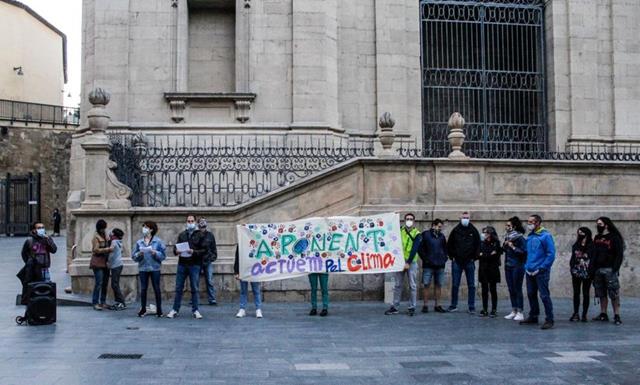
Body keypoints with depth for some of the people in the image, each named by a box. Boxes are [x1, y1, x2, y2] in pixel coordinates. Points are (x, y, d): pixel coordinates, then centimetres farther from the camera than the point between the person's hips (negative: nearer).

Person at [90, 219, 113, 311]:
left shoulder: (105, 236, 16)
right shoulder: (96, 237, -6)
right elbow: (96, 250, -14)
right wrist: (108, 249, -18)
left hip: (105, 262, 7)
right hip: (98, 263, -7)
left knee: (105, 283, 7)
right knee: (98, 283, -10)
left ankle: (103, 302, 14)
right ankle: (95, 303, -6)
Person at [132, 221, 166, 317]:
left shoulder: (158, 241, -2)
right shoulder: (139, 242, 5)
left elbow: (163, 255, -4)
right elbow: (133, 256, 5)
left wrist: (155, 253, -20)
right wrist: (139, 254, -14)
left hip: (155, 268, -2)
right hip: (143, 268, 2)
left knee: (157, 289, 2)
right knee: (143, 289, 5)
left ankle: (159, 310, 9)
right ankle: (143, 309, 16)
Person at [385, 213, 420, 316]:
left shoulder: (416, 233, 0)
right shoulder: (399, 231, 10)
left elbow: (414, 249, -9)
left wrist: (408, 262, -17)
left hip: (411, 262, -3)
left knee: (412, 285, -1)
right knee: (398, 285, 5)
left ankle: (412, 307, 5)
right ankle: (395, 307, 9)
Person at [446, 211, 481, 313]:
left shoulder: (473, 231, 4)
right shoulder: (455, 230, 4)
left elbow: (478, 245, 8)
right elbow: (449, 245, 10)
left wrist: (474, 257, 0)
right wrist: (452, 256, 3)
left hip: (469, 262, 0)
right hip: (457, 262, 0)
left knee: (471, 285, 2)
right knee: (455, 285, 3)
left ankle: (472, 307, 7)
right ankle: (453, 306, 12)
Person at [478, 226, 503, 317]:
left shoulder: (496, 243, -3)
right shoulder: (482, 243, 8)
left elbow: (496, 256, -10)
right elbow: (478, 254, 1)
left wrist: (483, 255, -9)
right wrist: (489, 255, -9)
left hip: (493, 270, -3)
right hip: (483, 269, 3)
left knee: (493, 290, 2)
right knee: (484, 290, 5)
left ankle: (493, 310, 7)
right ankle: (484, 309, 10)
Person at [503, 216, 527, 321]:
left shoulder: (520, 238, -11)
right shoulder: (507, 237, 11)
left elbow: (523, 252, -18)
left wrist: (513, 247, -17)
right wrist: (505, 245, 2)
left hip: (517, 267, -8)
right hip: (508, 266, 8)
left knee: (517, 290, -4)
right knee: (511, 290, 11)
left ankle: (520, 313, 1)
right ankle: (514, 311, 18)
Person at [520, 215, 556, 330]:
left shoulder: (545, 236, -10)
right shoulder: (530, 236, 12)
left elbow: (551, 254, -13)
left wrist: (541, 268, -15)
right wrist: (526, 266, 10)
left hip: (541, 272, -8)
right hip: (530, 271, 8)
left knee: (544, 295, -7)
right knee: (531, 294, 14)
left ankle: (549, 320, -1)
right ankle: (533, 317, 27)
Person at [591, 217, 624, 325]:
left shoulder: (614, 237, -3)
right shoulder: (596, 238, 16)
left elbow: (619, 254, -7)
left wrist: (615, 269, -15)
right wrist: (593, 269, 8)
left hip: (610, 269, -6)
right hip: (598, 269, 6)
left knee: (614, 294, -6)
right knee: (601, 294, 9)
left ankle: (617, 316, -4)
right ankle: (603, 314, 14)